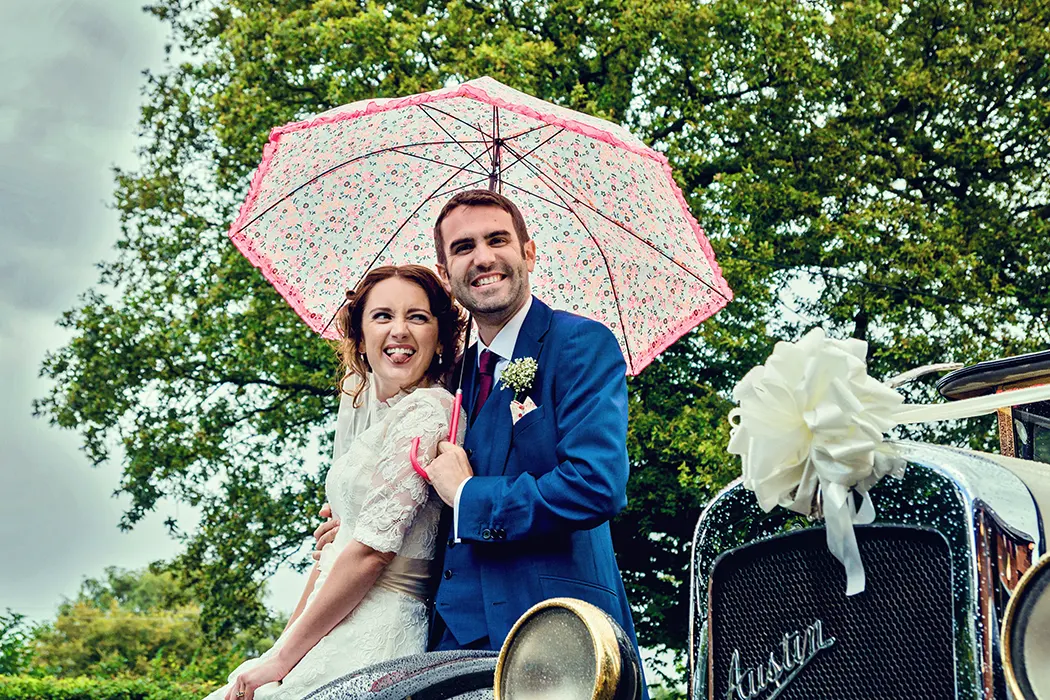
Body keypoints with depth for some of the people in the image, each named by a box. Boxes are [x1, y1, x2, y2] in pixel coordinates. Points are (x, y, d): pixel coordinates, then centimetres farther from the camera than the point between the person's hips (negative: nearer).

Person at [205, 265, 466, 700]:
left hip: (374, 644, -7)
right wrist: (290, 634, 14)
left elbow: (372, 549, -17)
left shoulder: (426, 412, -13)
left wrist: (282, 658, -12)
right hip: (336, 630, 8)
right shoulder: (359, 396, 13)